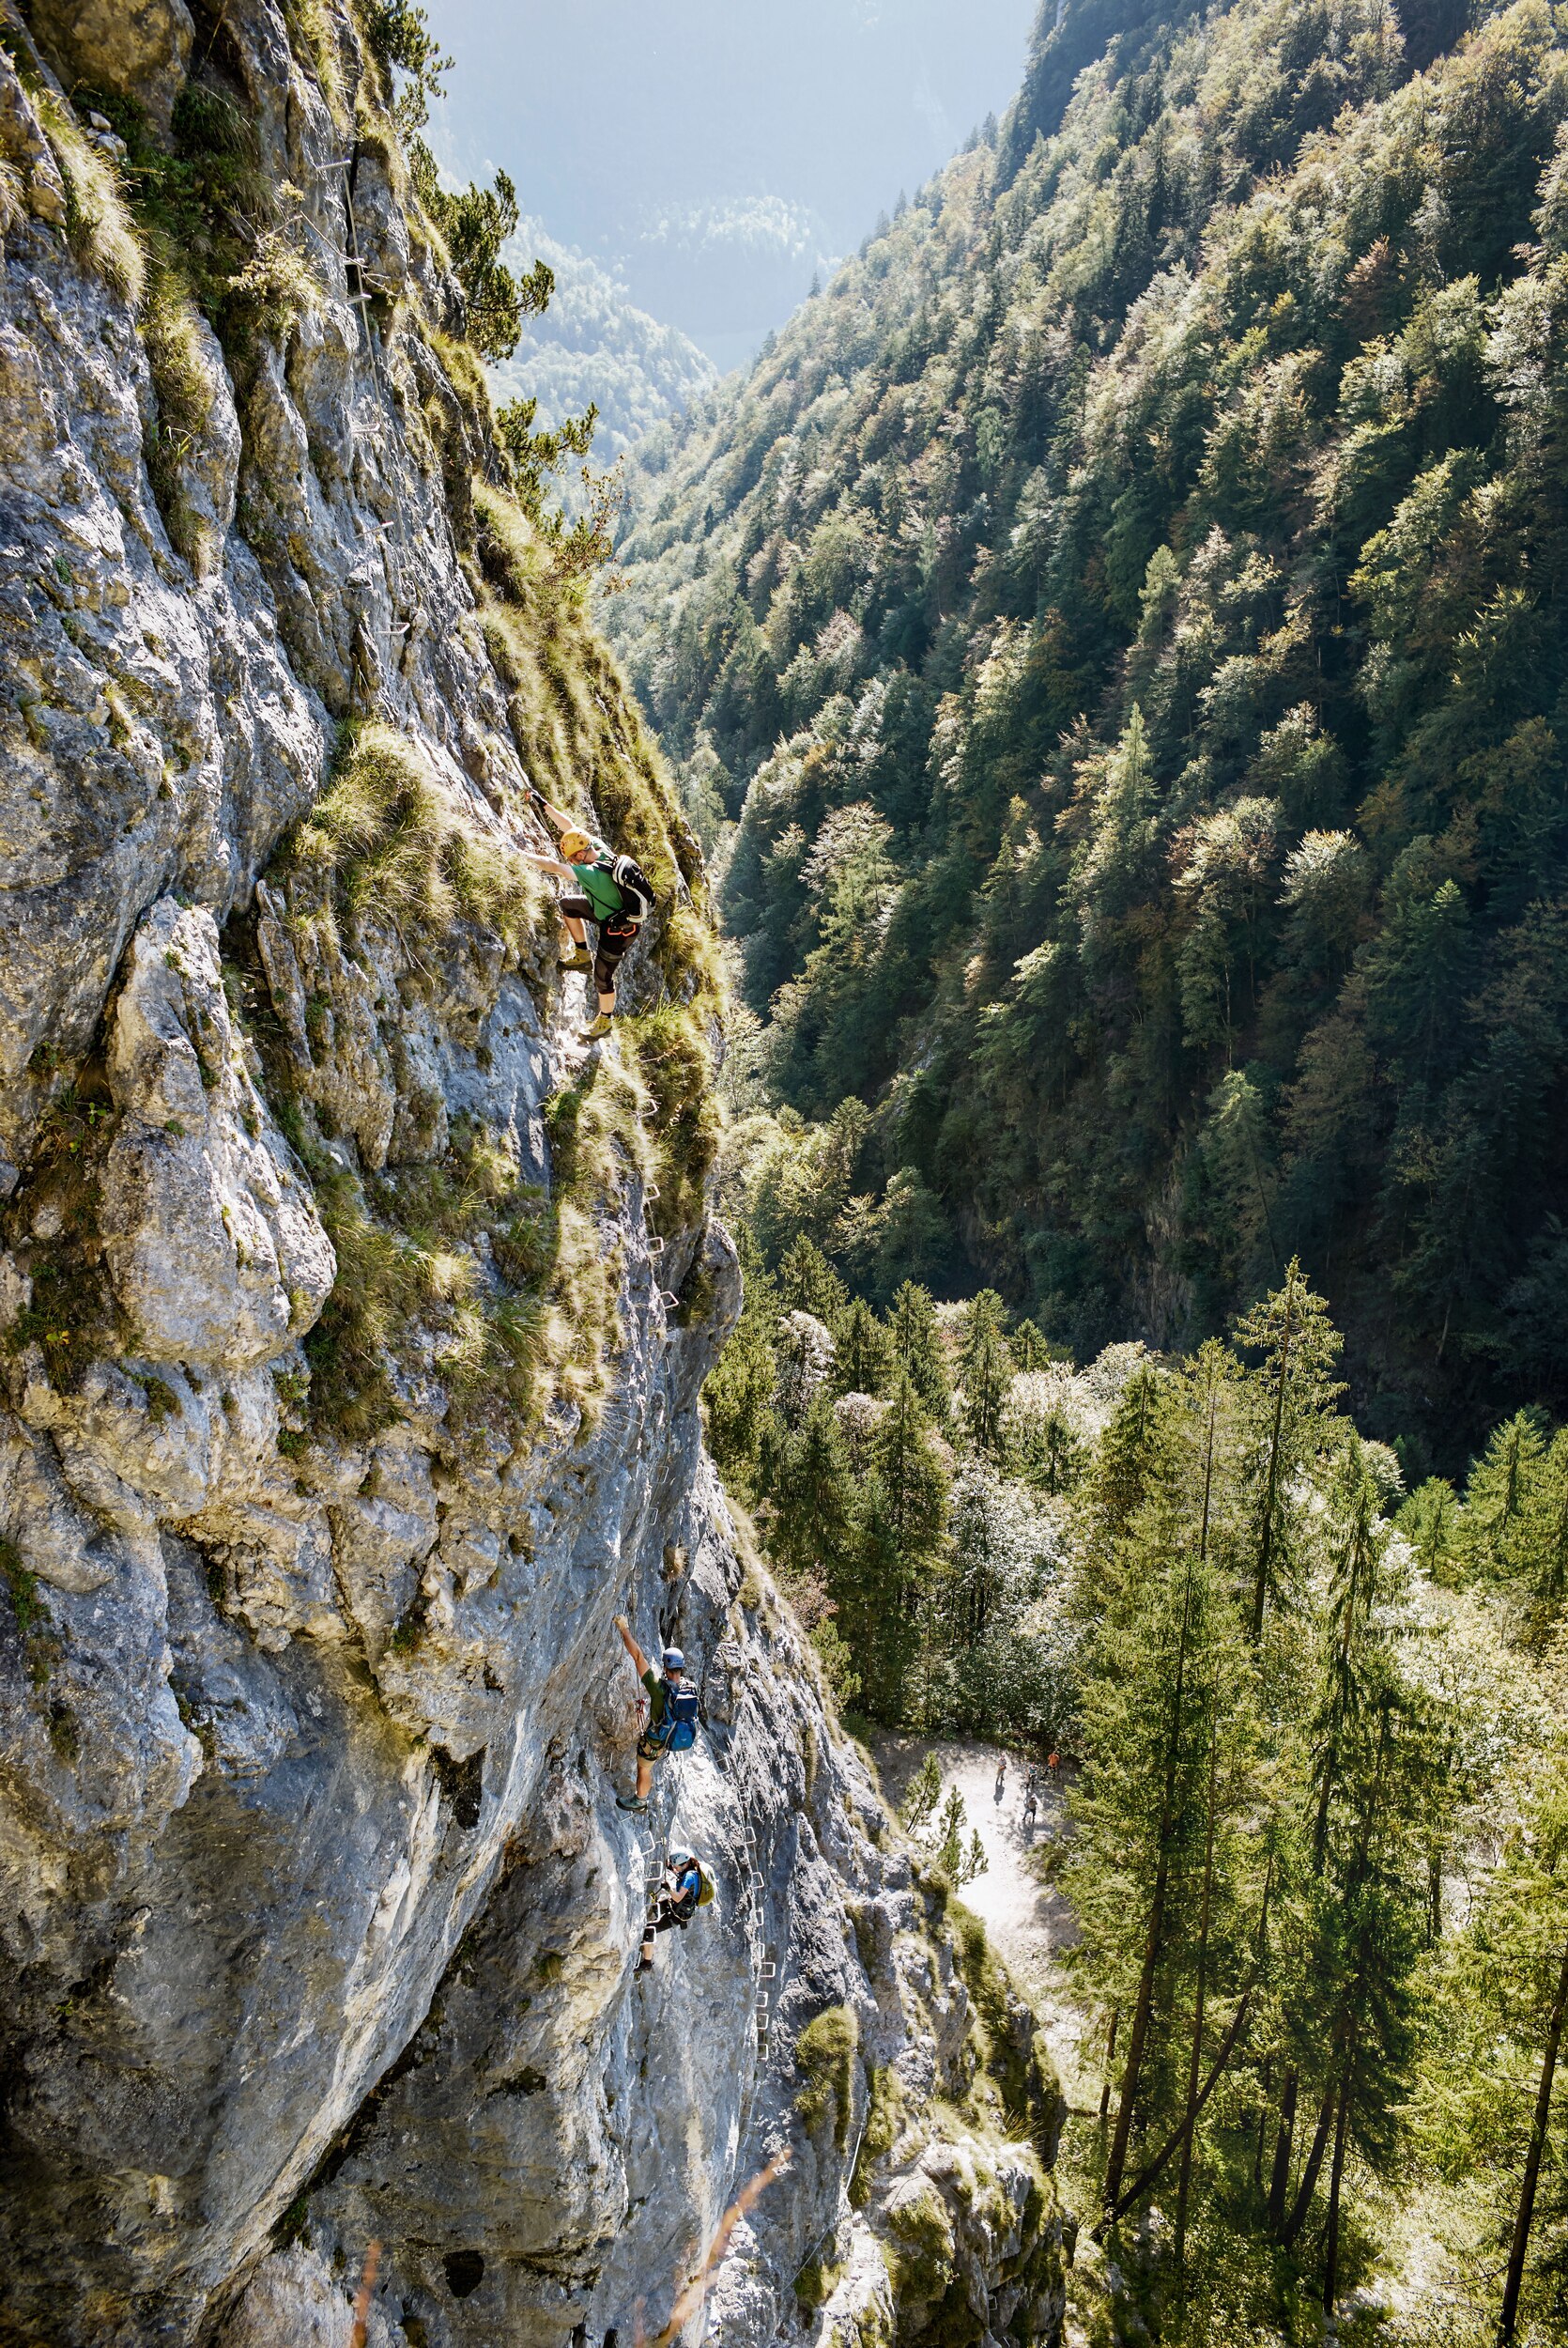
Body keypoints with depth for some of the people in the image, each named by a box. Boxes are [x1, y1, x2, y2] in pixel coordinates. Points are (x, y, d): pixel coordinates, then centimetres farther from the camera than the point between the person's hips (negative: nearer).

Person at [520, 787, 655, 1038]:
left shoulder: (592, 874, -38)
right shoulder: (601, 849, -14)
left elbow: (554, 866, -39)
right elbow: (570, 826, -5)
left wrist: (527, 856, -28)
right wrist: (544, 805, -4)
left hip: (619, 928, -8)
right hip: (614, 909, 9)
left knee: (603, 976, 7)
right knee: (567, 904, 13)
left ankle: (605, 1021, 29)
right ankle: (582, 956, 24)